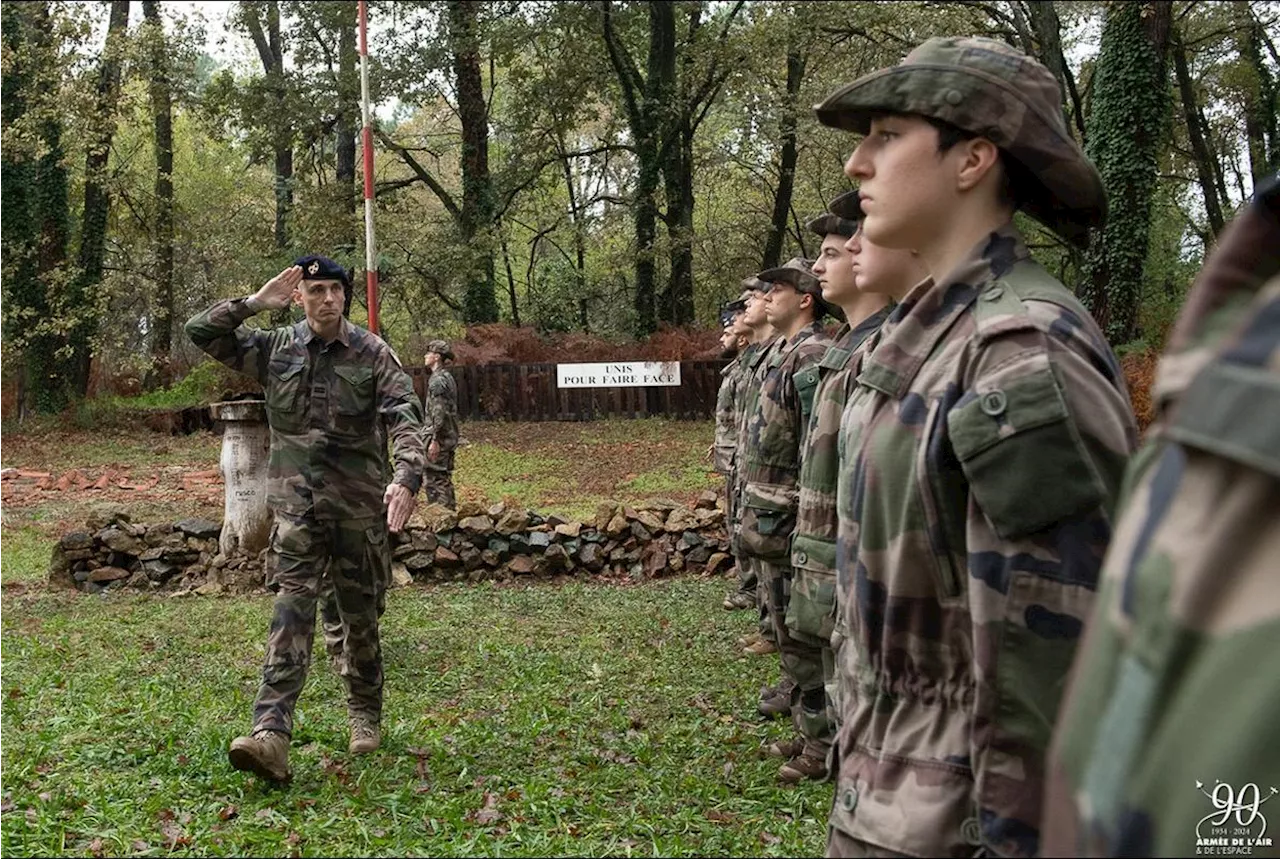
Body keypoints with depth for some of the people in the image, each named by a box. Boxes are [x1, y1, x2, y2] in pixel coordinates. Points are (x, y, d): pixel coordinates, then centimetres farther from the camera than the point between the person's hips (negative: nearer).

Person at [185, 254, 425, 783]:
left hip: (359, 506, 0)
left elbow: (404, 417, -13)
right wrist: (255, 303, -8)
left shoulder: (373, 355, -2)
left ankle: (366, 718, 30)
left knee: (360, 617, 11)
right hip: (296, 506, 1)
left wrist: (406, 476, -30)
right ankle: (272, 734, -21)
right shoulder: (275, 349, 5)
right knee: (291, 612, -12)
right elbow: (200, 332, 3)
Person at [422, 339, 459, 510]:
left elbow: (439, 412, -20)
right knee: (445, 478, 15)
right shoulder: (448, 377, 15)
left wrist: (434, 440, -22)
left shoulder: (437, 380, -14)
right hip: (449, 437, 10)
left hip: (439, 438, -10)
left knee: (434, 479, -6)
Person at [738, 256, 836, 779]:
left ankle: (821, 745, 8)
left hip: (788, 519, -10)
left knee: (800, 634, -2)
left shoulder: (811, 358, -17)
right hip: (770, 518, 10)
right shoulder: (785, 354, 15)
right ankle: (807, 730, 29)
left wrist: (806, 526, -24)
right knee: (789, 631, 17)